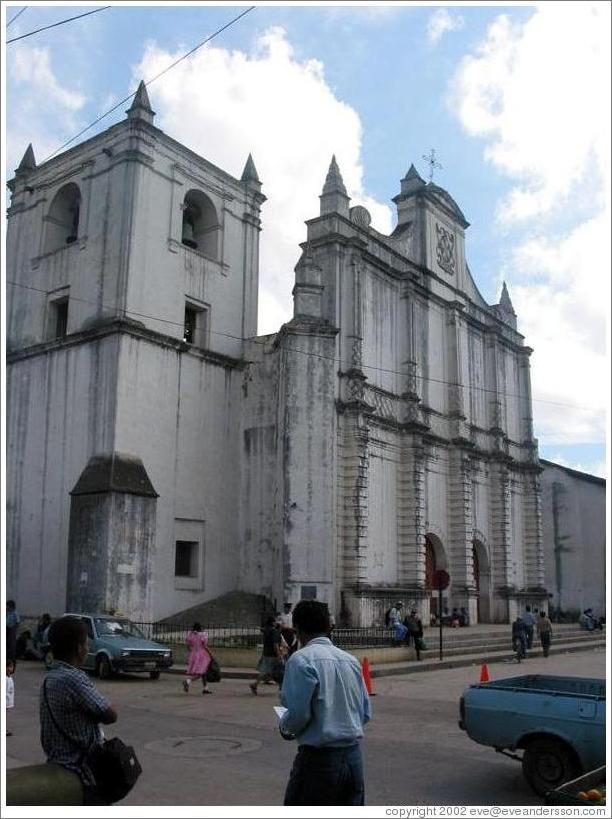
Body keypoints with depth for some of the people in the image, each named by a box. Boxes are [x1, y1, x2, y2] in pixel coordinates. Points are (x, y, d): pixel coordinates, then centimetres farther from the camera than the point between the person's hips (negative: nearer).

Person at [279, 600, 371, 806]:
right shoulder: (351, 660, 8)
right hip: (354, 757, 6)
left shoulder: (301, 659, -11)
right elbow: (366, 713, 10)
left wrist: (284, 726, 4)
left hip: (319, 760, -6)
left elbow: (298, 713, -17)